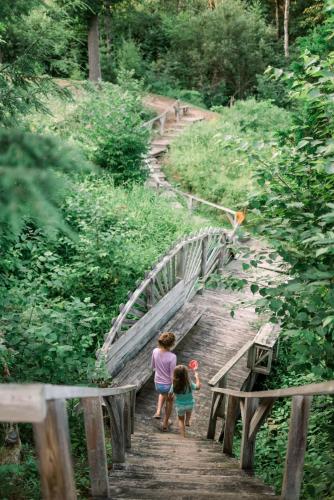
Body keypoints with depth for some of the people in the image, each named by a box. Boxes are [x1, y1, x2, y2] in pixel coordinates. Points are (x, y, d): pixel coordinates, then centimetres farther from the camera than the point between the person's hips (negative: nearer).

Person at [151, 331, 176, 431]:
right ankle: (165, 423, 42)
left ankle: (158, 411, 26)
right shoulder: (172, 357, -28)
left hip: (158, 383, 4)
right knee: (169, 400, 29)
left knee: (163, 393, 40)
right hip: (168, 384, -4)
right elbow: (172, 376, -21)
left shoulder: (155, 351, -15)